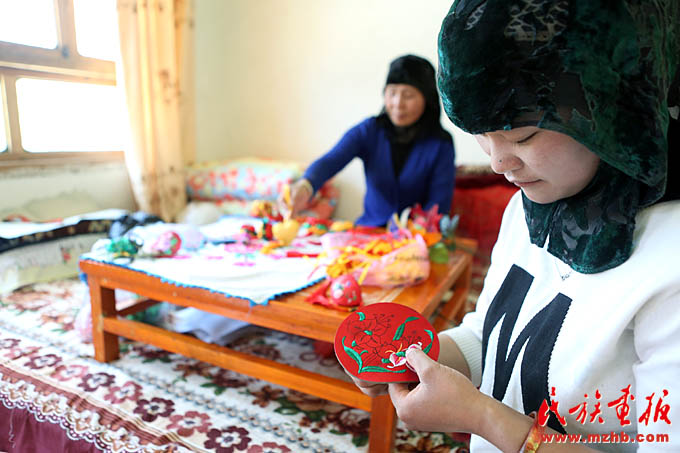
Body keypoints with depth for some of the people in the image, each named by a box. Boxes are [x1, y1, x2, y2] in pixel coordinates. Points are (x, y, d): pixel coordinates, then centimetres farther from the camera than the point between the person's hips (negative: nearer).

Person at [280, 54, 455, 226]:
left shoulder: (441, 143, -6)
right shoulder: (368, 130, -3)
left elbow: (439, 205, -7)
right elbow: (331, 160, -21)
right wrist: (305, 186, -42)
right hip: (369, 227, 2)